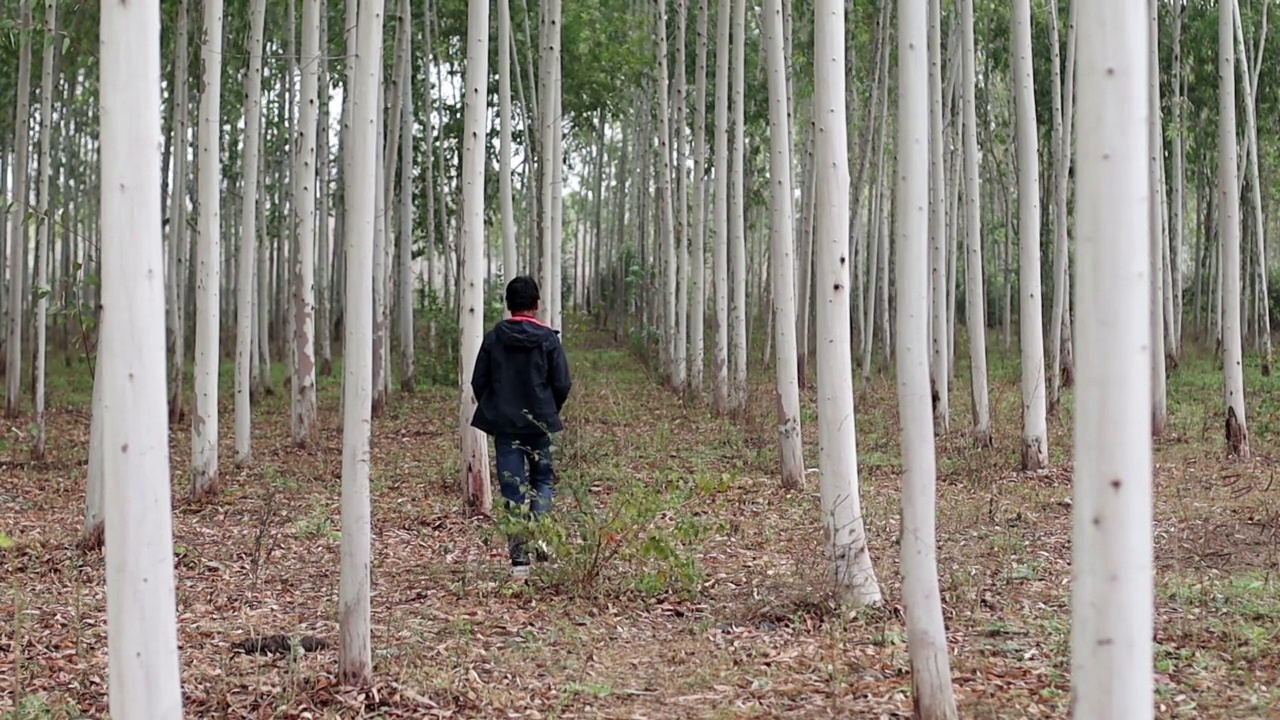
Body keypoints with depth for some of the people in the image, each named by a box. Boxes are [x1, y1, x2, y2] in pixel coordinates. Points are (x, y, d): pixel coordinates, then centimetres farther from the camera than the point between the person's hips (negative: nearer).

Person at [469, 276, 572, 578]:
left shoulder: (493, 338, -2)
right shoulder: (548, 339, -6)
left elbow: (478, 382, 0)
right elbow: (562, 384, -5)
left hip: (505, 425, 1)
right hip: (541, 424, 0)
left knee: (513, 490, 3)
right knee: (542, 480, 16)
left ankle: (519, 557, -1)